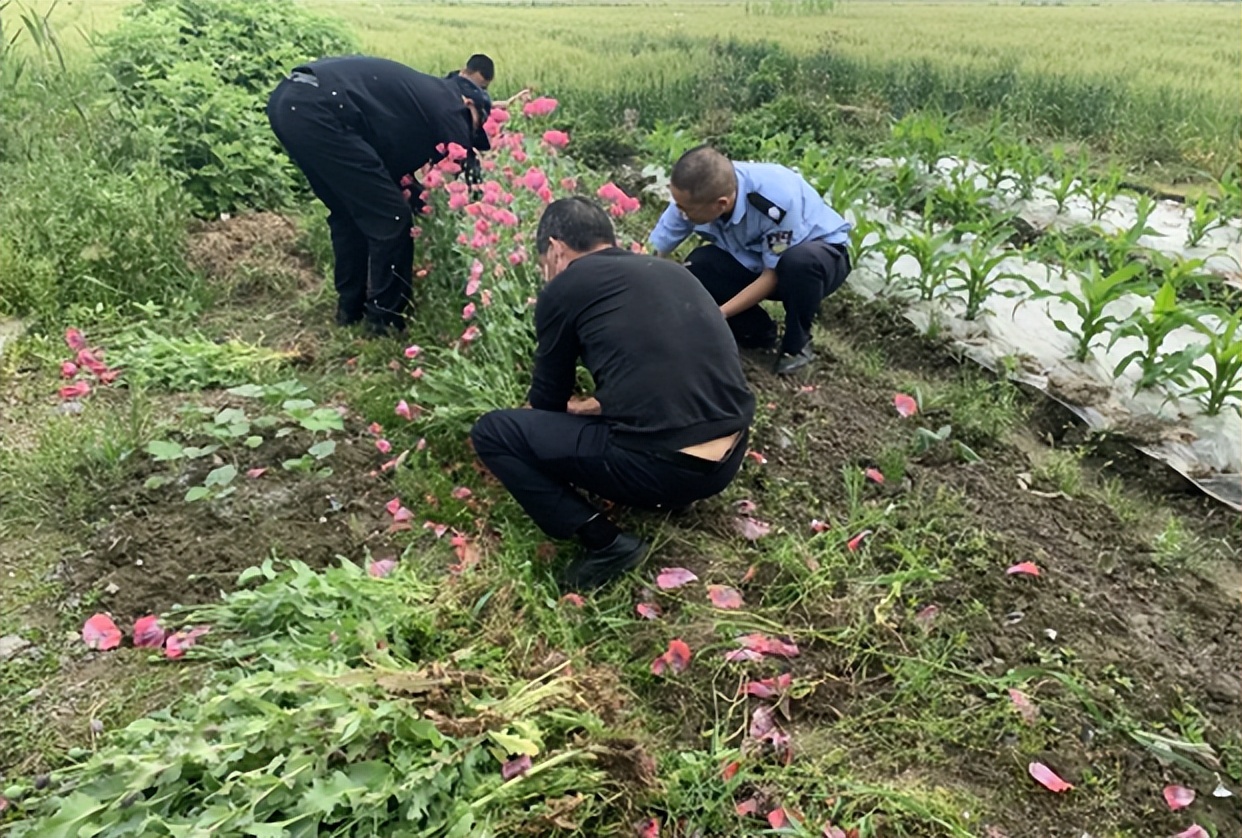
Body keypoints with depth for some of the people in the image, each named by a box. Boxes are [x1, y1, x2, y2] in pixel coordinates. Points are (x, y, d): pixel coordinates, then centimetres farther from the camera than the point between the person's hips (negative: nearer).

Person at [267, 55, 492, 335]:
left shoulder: (422, 95, 28)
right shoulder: (447, 106, 5)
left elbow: (391, 166, 30)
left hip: (286, 100, 10)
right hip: (316, 109, -10)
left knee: (348, 211, 22)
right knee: (391, 216, 0)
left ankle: (351, 306, 29)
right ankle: (387, 316, 9)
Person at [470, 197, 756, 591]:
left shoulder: (563, 288, 1)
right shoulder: (670, 270, 18)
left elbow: (548, 396, 14)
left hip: (660, 466, -7)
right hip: (730, 458, 8)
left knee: (491, 432, 6)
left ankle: (604, 542, 0)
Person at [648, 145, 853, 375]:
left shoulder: (777, 199, -37)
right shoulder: (694, 198, -23)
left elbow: (773, 275, -27)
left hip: (822, 253, -4)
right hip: (755, 259, 5)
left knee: (800, 261, -40)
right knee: (697, 268, -22)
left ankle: (797, 344, -12)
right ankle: (758, 334, 0)